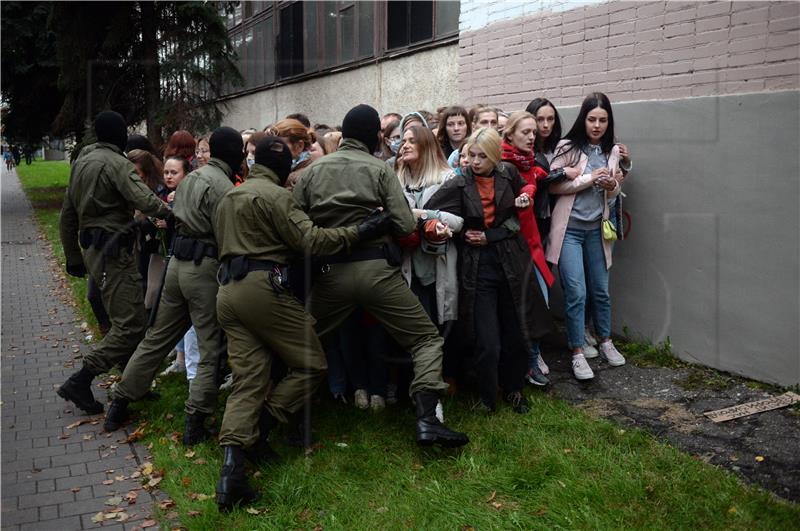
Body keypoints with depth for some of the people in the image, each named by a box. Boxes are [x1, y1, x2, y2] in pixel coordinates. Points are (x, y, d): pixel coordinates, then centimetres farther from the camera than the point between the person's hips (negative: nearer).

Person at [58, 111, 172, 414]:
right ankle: (79, 382, -9)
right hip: (113, 250, -10)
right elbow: (144, 199, -29)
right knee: (130, 324, -9)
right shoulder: (117, 164, -11)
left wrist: (73, 257, 25)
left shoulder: (80, 162, 16)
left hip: (93, 249, 10)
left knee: (130, 318, 16)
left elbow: (68, 215, 20)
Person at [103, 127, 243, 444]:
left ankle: (119, 405, 26)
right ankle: (195, 422, 3)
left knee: (157, 338, 17)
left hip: (178, 262, 8)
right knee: (211, 349, 2)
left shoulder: (190, 178, 14)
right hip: (205, 268, -8)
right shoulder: (222, 187, -13)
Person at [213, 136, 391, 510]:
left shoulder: (229, 198, 23)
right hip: (262, 286, -8)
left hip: (228, 291, 9)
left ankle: (231, 469, -9)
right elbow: (310, 240, -13)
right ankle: (260, 428, 1)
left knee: (247, 380, 3)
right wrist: (359, 231, -12)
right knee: (311, 364, 4)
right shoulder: (274, 195, -5)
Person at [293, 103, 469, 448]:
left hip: (329, 272, 3)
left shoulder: (312, 171, 6)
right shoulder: (380, 170, -1)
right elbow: (405, 225, -9)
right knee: (427, 339, 6)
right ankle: (427, 420, -6)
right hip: (375, 268, -3)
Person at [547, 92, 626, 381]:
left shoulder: (612, 151, 6)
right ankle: (577, 354, 5)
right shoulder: (568, 148, -7)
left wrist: (611, 185, -7)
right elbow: (553, 186, -11)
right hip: (569, 228, -4)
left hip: (597, 229, 4)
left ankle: (606, 342, 32)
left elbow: (613, 192, 16)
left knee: (601, 290, 13)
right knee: (576, 293, -6)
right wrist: (589, 178, -15)